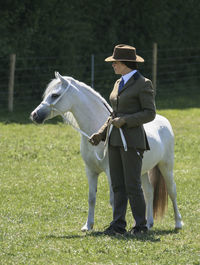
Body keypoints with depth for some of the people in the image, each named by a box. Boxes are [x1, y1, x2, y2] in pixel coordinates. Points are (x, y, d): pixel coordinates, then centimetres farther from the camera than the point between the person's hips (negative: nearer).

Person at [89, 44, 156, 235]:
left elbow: (150, 113, -11)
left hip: (132, 140, -8)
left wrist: (124, 120, -19)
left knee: (132, 185, -6)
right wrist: (101, 133, 11)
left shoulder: (143, 84, -8)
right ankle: (118, 224, 9)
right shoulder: (119, 83, 16)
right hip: (115, 140, 8)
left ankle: (141, 225, 3)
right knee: (117, 186, 7)